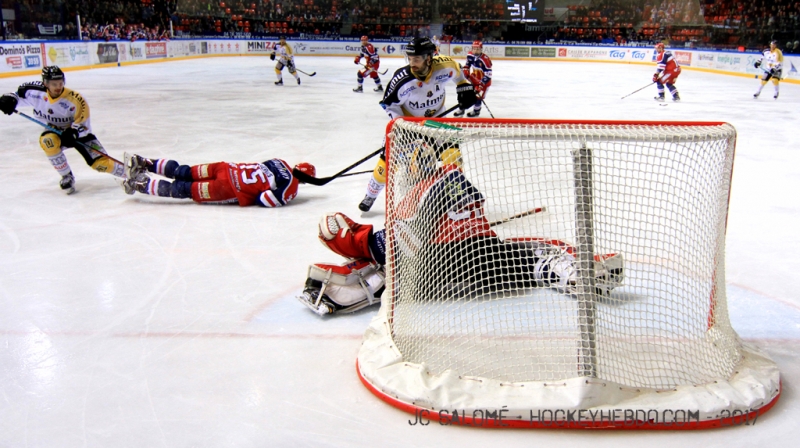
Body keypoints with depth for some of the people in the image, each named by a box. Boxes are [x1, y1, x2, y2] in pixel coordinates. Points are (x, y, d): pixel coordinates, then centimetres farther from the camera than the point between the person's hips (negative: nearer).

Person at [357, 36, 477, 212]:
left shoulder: (444, 67, -26)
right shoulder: (402, 79, -31)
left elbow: (456, 69, 0)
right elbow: (389, 103, -16)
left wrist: (465, 88, -1)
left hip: (436, 118, 2)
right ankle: (371, 195, 12)